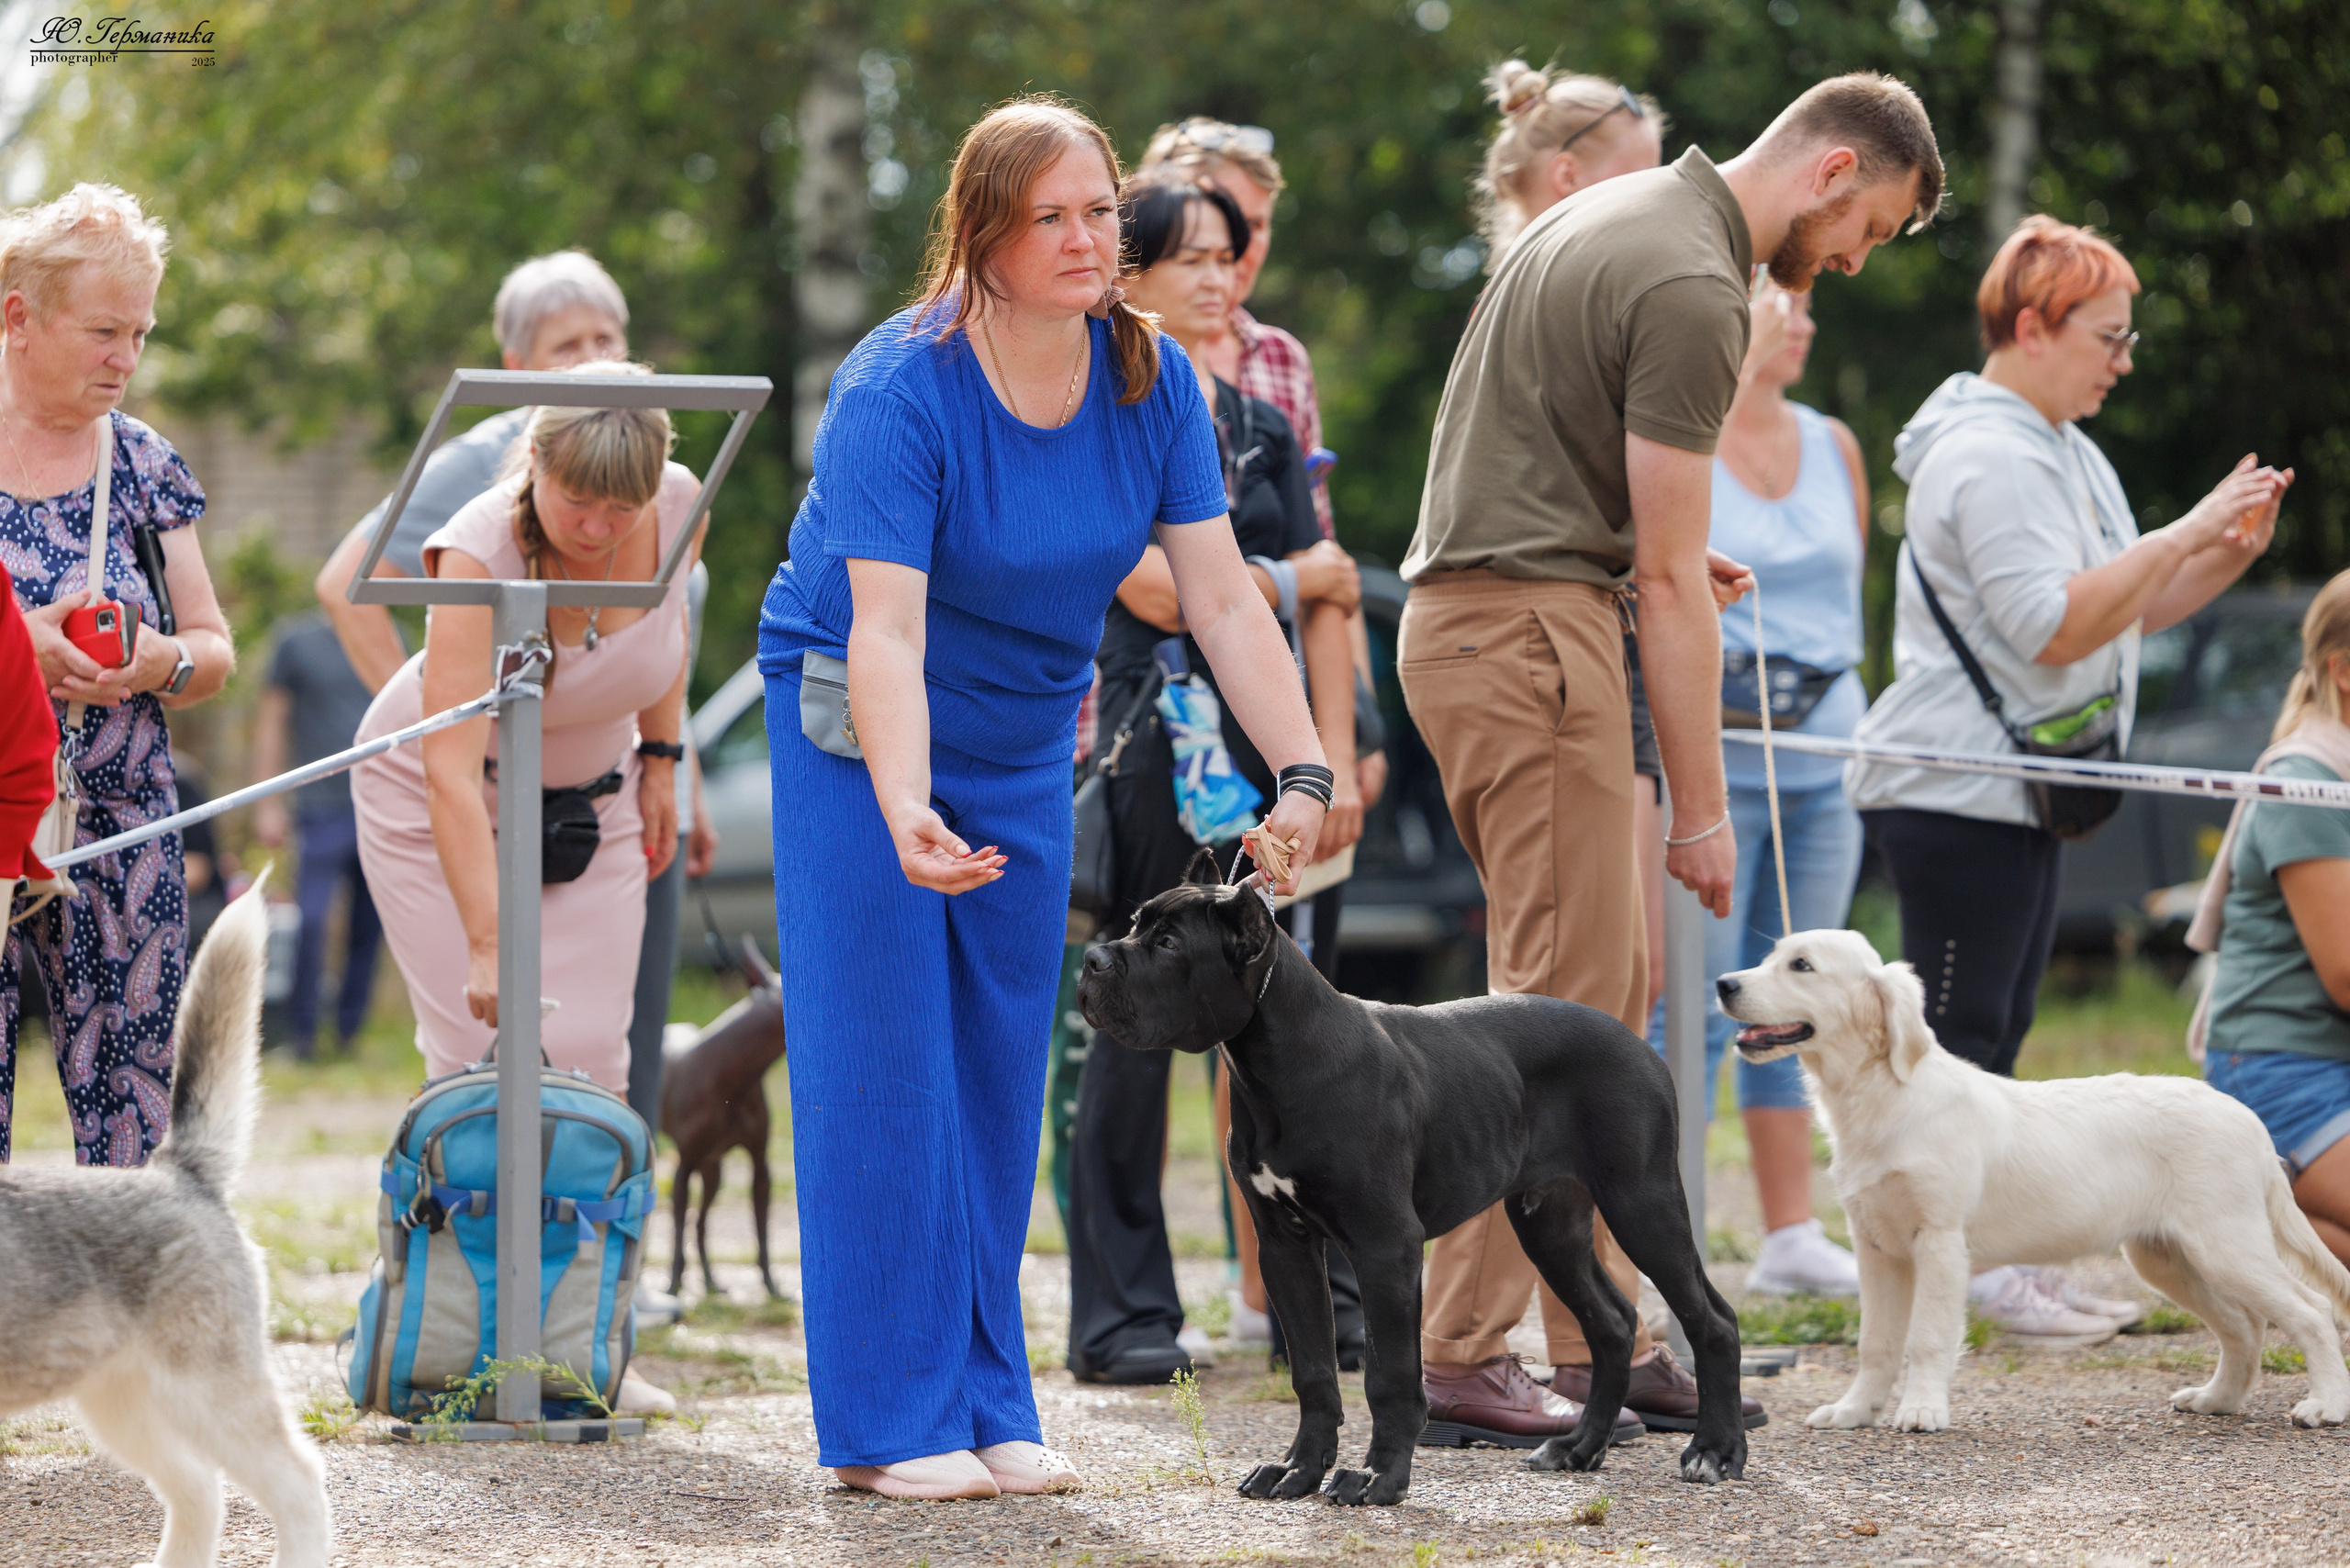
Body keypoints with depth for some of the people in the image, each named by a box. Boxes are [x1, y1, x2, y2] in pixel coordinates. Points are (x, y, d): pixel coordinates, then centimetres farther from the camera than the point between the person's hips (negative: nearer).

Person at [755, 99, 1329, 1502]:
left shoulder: (1152, 380, -10)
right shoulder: (897, 391, -26)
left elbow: (1225, 600, -11)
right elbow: (885, 633, -33)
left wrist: (1305, 774, -22)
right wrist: (908, 818, -47)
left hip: (1024, 742, 5)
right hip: (860, 732, -5)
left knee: (1002, 1071, 7)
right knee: (887, 1063, -7)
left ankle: (989, 1407, 14)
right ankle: (891, 1423, -2)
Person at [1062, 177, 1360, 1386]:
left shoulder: (1263, 429, 17)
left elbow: (1324, 616, 13)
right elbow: (1157, 590, -12)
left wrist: (1335, 762, 3)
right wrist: (1290, 575, 2)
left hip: (1271, 741, 5)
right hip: (1154, 735, -5)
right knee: (1138, 1028, -4)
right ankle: (1121, 1315, 1)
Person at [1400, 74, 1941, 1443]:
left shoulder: (1619, 215, 17)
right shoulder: (1692, 289, -15)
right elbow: (1671, 580, -16)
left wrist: (1669, 564, 17)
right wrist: (1703, 809, -12)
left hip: (1482, 609, 11)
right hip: (1531, 626, -11)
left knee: (1612, 991, 11)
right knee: (1561, 1004, -10)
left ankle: (1600, 1338, 13)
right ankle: (1463, 1354, -9)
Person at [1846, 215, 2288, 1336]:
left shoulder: (2056, 450, 18)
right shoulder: (1988, 457, -15)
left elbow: (2129, 609, 21)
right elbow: (2057, 626, -23)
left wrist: (2229, 550, 5)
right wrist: (2185, 535, -20)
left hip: (2017, 794, 11)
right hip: (1956, 792, -11)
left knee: (1995, 1038, 9)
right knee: (1957, 1034, -10)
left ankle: (1998, 1261, 10)